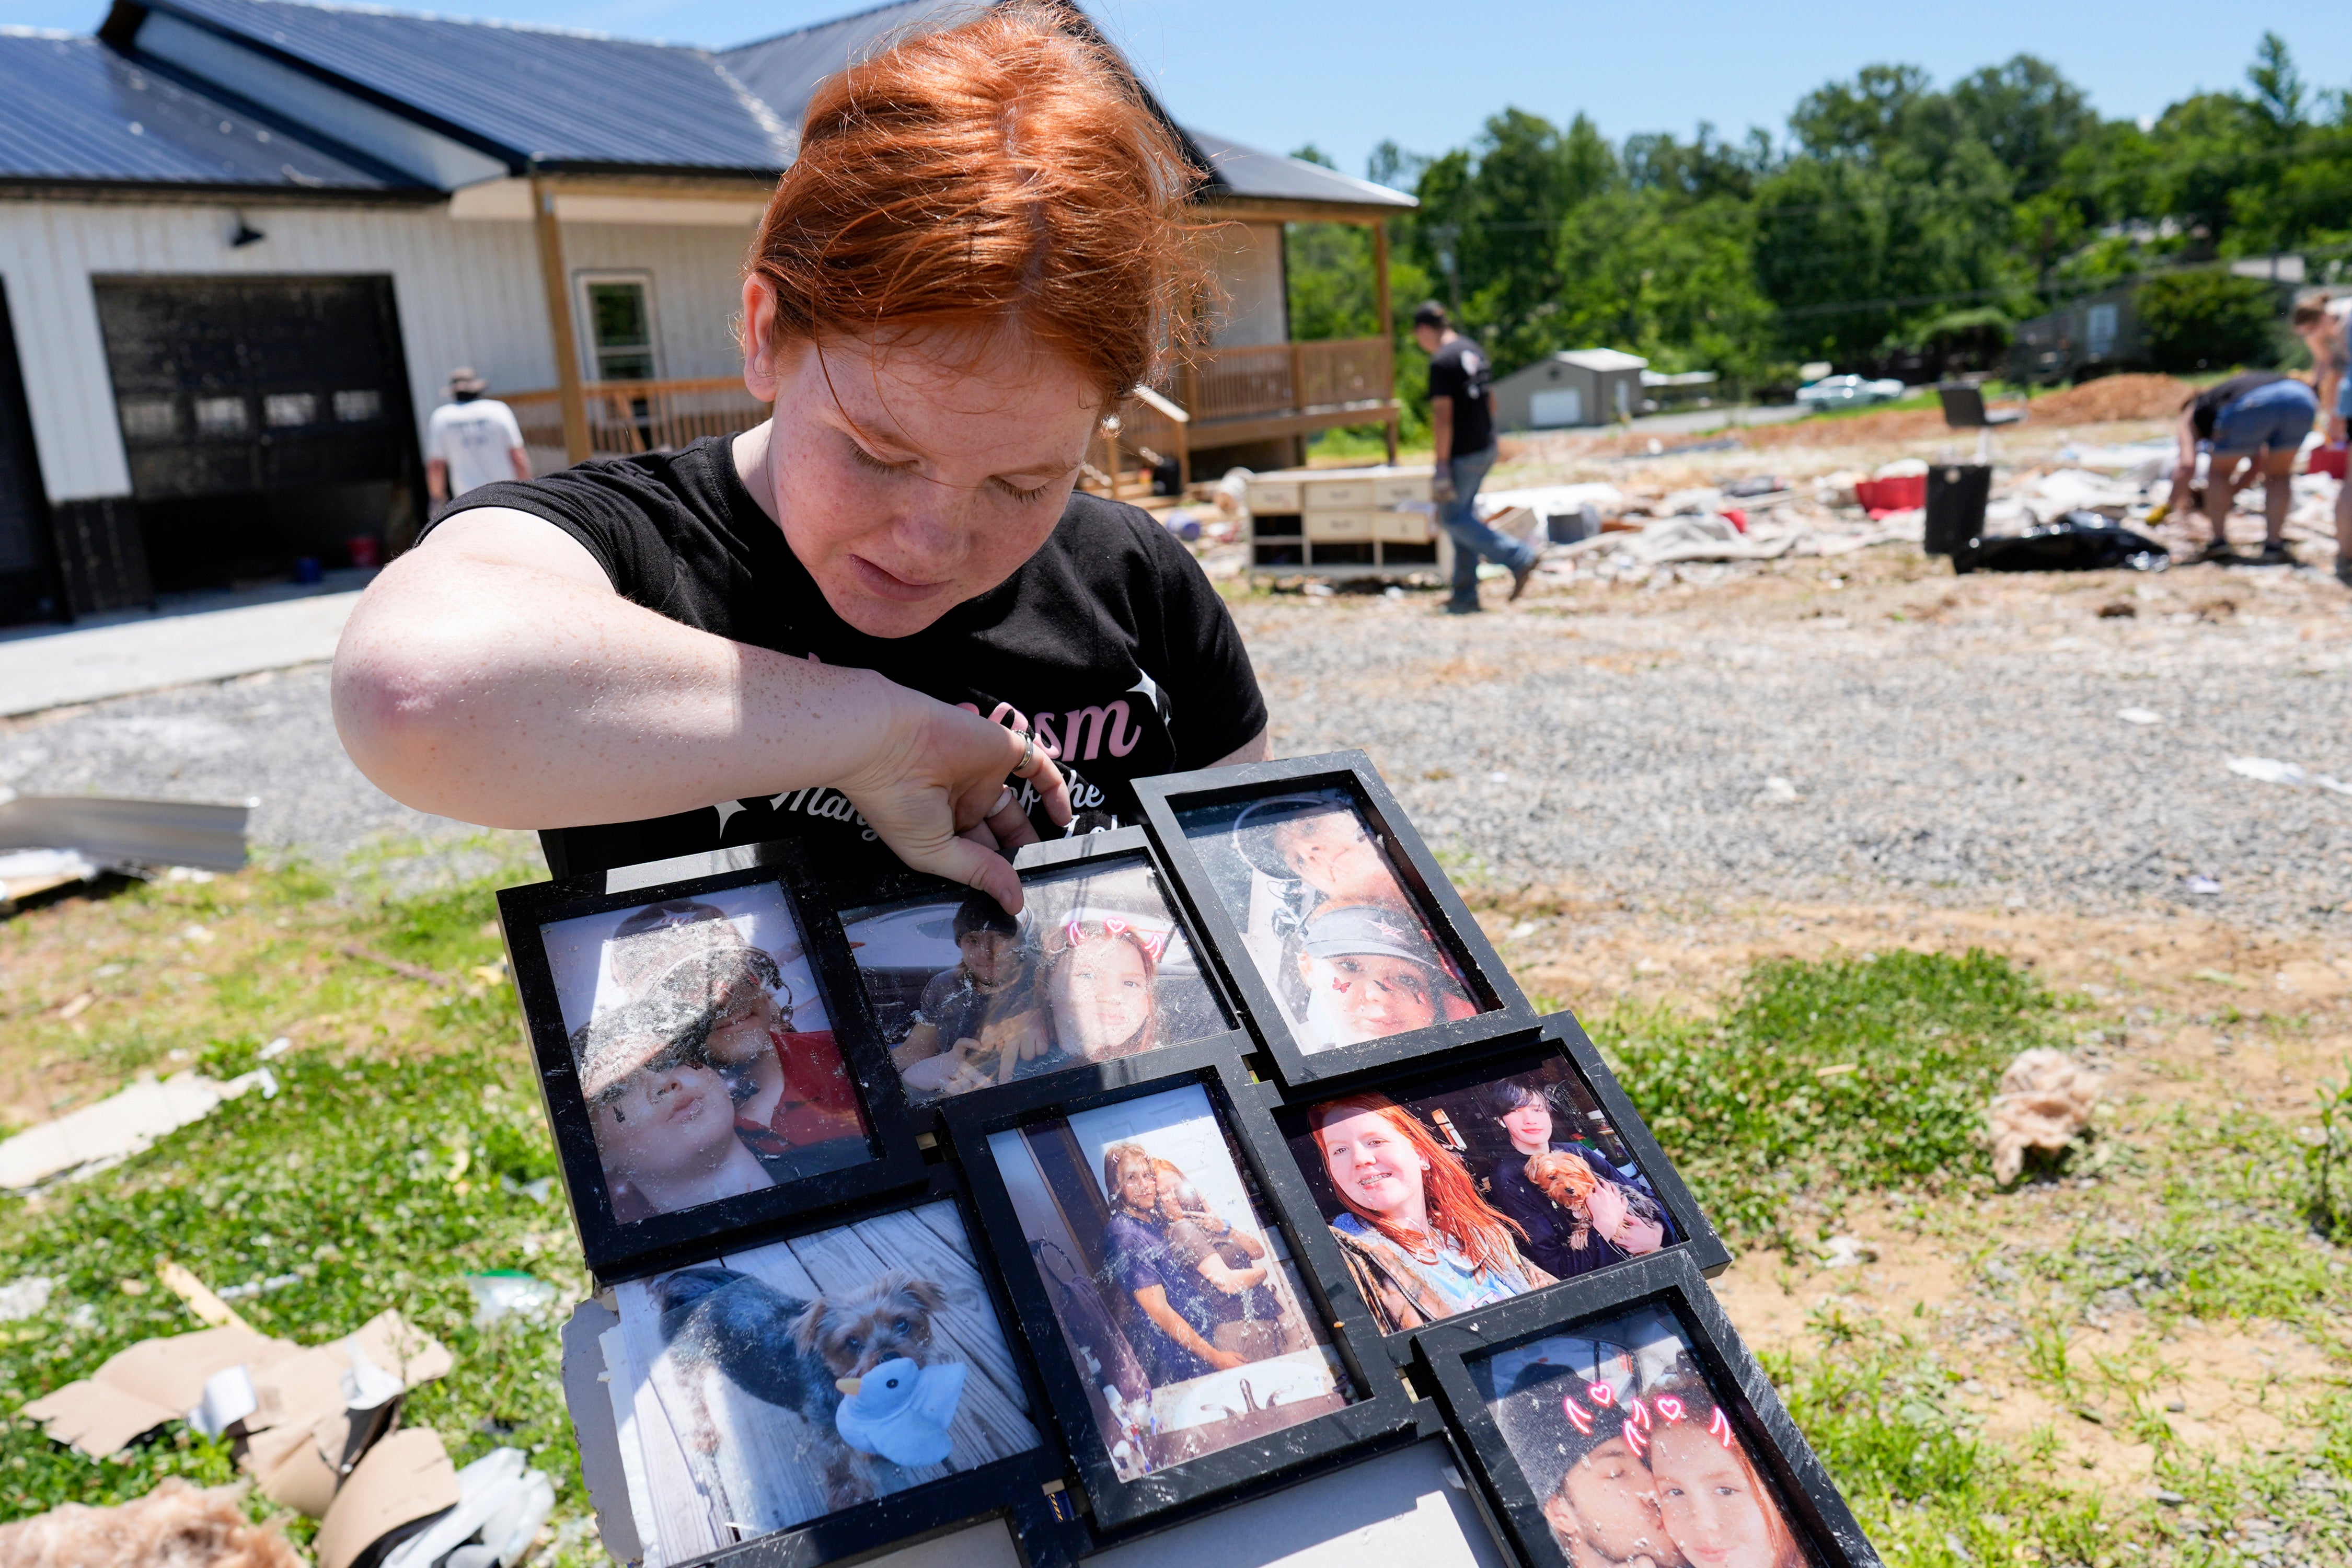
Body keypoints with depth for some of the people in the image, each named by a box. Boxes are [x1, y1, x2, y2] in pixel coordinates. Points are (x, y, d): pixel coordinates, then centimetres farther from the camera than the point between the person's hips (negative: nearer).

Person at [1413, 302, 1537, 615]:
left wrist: (1441, 464, -18)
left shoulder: (1441, 362, -16)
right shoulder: (1473, 351, 12)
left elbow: (1443, 417, -20)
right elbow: (1491, 401, 19)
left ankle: (1517, 557, -8)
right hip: (1485, 449, 9)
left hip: (1462, 455, -9)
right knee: (1462, 516, 13)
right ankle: (1465, 596, 15)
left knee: (1453, 518, 2)